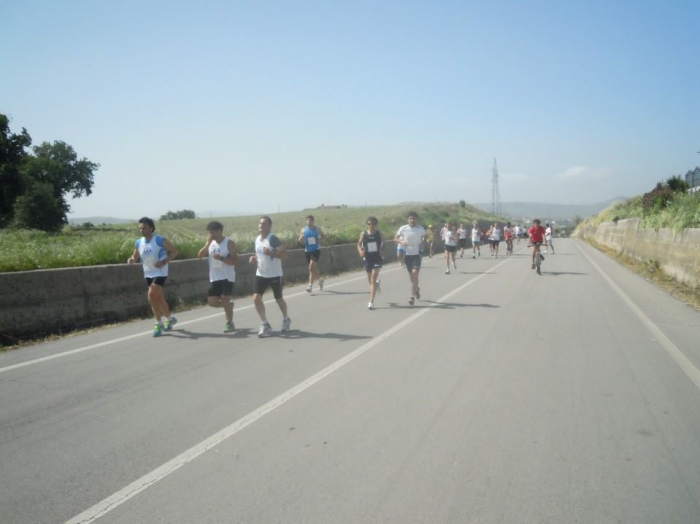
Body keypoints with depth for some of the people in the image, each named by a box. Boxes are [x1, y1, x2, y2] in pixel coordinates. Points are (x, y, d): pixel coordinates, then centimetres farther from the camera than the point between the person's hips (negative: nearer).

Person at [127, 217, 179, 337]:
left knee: (151, 296, -15)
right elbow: (135, 257, 15)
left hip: (160, 273, -6)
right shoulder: (138, 243, 3)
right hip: (148, 274, 6)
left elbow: (175, 251, -11)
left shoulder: (160, 240, -13)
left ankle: (159, 324, 1)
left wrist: (164, 262, -21)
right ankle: (169, 319, 32)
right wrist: (131, 260, -9)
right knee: (159, 298, 13)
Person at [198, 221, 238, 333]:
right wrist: (208, 243, -10)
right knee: (212, 301, 1)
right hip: (214, 278, 6)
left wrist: (221, 258, -25)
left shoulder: (229, 243, -8)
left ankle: (230, 324, 8)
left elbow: (235, 260, -13)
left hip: (227, 277, -5)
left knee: (225, 300, -7)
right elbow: (200, 255, -1)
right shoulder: (210, 242, 9)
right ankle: (229, 304, 28)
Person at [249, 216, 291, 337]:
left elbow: (283, 253, -23)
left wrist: (270, 253, -34)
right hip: (261, 274, 6)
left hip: (274, 274, -6)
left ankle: (286, 319, 37)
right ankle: (265, 325, 5)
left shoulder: (273, 239, -17)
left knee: (279, 299, 10)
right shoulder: (257, 239, 7)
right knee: (256, 298, -7)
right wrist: (254, 258, 2)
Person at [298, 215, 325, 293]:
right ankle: (320, 280, 39)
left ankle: (310, 285, -14)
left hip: (316, 250, -4)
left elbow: (323, 236, 9)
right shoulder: (303, 230, 5)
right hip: (307, 251, 4)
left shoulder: (317, 229, 0)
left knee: (311, 267, -16)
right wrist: (301, 238, -17)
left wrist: (319, 240, -9)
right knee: (313, 268, 13)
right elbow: (300, 240, 5)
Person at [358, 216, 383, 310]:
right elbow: (359, 244, 7)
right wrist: (360, 251, -12)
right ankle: (377, 283, 56)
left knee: (373, 279, -13)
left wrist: (381, 251, -2)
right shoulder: (363, 234, -4)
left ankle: (371, 302, -13)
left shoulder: (379, 234, -4)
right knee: (370, 279, 16)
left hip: (377, 258, -2)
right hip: (367, 258, 2)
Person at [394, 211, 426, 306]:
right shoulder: (403, 228, -5)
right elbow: (395, 238, 5)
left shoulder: (420, 229, -4)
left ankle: (413, 296, -14)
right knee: (411, 275, 11)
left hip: (417, 254, -2)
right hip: (407, 254, 2)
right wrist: (401, 242, -14)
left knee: (415, 273, -18)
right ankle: (416, 288, 42)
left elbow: (424, 237, 17)